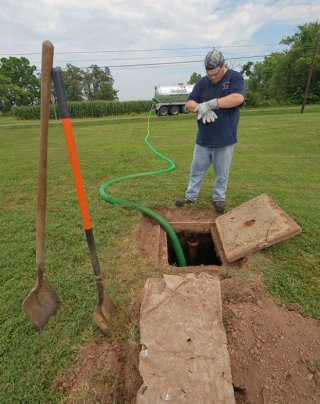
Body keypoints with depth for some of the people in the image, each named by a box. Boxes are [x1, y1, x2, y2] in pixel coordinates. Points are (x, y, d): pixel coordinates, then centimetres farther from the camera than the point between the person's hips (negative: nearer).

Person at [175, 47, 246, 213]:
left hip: (225, 139, -3)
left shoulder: (235, 77, -3)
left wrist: (209, 103, -23)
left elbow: (238, 98, -21)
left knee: (221, 173, 8)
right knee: (196, 170, 10)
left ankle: (219, 198, 26)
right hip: (203, 138, 3)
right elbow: (189, 103, 2)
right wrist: (202, 108, -20)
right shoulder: (203, 82, 7)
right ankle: (190, 196, 24)